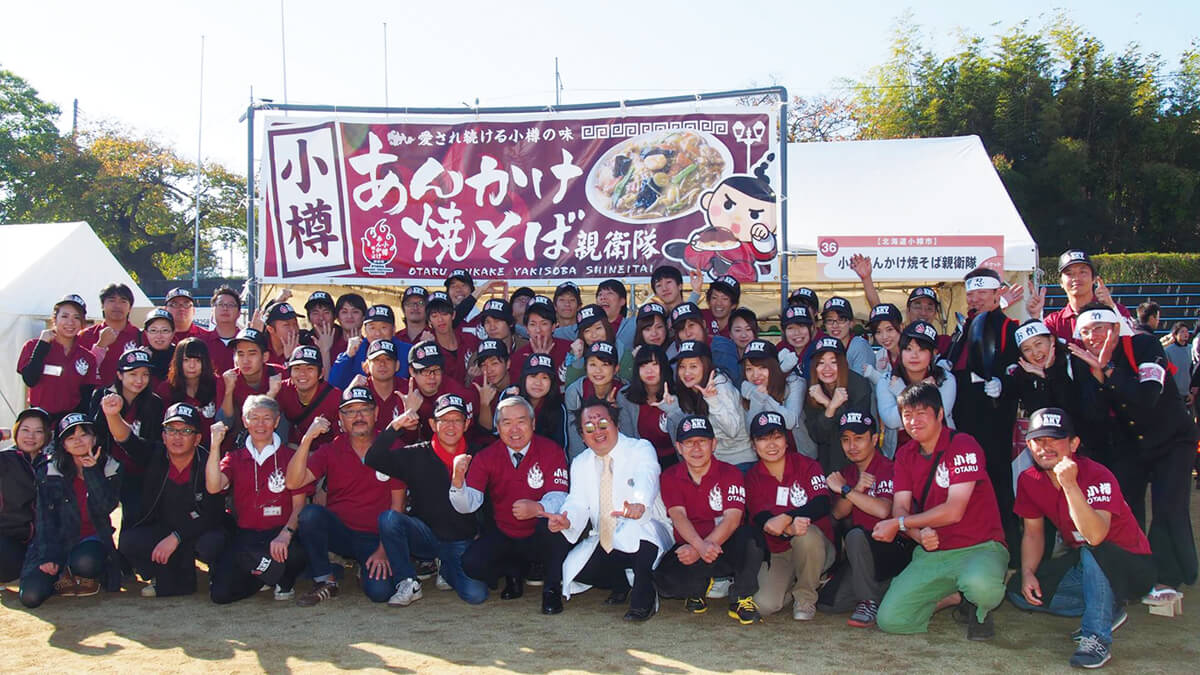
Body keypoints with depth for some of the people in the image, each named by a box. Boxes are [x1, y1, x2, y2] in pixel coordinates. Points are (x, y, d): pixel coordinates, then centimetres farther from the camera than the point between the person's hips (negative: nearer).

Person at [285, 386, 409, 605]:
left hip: (374, 538, -2)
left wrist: (383, 550, -9)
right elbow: (293, 483, -13)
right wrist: (307, 439, -22)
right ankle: (325, 581, -9)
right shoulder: (331, 450, 2)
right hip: (339, 533, 2)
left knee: (380, 591, -27)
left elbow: (397, 504, -1)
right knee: (310, 513, -29)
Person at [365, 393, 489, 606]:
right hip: (425, 536, 0)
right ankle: (408, 583, -11)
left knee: (476, 594, -22)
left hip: (462, 542, 0)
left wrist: (482, 536, -7)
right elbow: (372, 460, -12)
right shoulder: (417, 455, 0)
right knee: (389, 517, -29)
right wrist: (395, 425, -19)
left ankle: (446, 571, 14)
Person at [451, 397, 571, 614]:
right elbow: (468, 505, -12)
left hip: (540, 539, -2)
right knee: (471, 563, -23)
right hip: (502, 537, 2)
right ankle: (514, 572, 12)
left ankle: (552, 589, -9)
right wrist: (458, 478, -34)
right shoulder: (486, 457, -5)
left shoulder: (551, 451, -11)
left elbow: (558, 498, -20)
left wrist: (537, 508, -44)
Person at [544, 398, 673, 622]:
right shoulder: (580, 464, 8)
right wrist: (566, 520, -28)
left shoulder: (641, 450, -9)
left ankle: (643, 599, -15)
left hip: (643, 537, -5)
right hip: (606, 545, 6)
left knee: (641, 530, -38)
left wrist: (639, 506, -55)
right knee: (571, 569, -14)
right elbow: (578, 502, -3)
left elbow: (646, 481, -30)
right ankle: (621, 582, 15)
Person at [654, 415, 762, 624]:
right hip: (690, 547, 1)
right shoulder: (670, 478, 1)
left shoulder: (730, 474, -4)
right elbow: (678, 516, -14)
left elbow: (732, 519, -17)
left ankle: (742, 599, -9)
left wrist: (698, 551, -31)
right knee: (663, 580, -28)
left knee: (749, 537, -34)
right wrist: (700, 546, -36)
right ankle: (698, 588, 8)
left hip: (725, 547, -1)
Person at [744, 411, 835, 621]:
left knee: (807, 534, -37)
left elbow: (822, 505, -18)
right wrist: (790, 529, -31)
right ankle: (791, 584, 12)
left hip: (816, 549, -1)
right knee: (763, 605, -23)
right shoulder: (752, 477, 2)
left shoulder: (806, 465, -4)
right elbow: (761, 520, -11)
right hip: (776, 554, 2)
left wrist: (786, 518, -33)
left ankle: (805, 596, -11)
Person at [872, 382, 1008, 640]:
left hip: (978, 547, -5)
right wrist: (921, 534, -22)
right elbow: (900, 508, 0)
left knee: (980, 585, -41)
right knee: (889, 619, -10)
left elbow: (954, 510, -19)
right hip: (932, 553, 6)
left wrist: (898, 523, -14)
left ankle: (979, 609, -1)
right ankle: (953, 596, 15)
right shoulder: (905, 454, 9)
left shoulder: (963, 446, -11)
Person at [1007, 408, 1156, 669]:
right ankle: (1108, 610, 4)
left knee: (1092, 552, -38)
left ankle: (1097, 637, -22)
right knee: (1018, 591, -9)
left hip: (1132, 566, -7)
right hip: (1082, 563, 7)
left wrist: (1069, 484, -47)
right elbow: (1033, 533, 4)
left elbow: (1095, 536, -41)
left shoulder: (1097, 476, -26)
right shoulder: (1029, 480, -8)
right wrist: (1027, 573, -11)